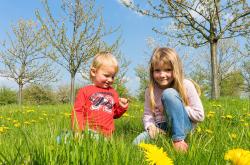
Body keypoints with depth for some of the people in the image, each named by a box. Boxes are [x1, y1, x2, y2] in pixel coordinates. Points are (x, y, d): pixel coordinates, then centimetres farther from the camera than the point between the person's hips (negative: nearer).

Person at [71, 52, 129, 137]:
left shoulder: (113, 92, 19)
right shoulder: (85, 90, 6)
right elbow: (77, 111, 5)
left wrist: (122, 107, 8)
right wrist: (78, 131, -3)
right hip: (88, 132, -3)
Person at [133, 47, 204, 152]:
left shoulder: (186, 85, -11)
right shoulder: (150, 91, -1)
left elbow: (199, 115, -10)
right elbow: (147, 114, 2)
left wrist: (174, 107, -15)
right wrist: (151, 126, -20)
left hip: (183, 125, -3)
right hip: (163, 129, 3)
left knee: (169, 93, -27)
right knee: (137, 143, -24)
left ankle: (178, 139, -23)